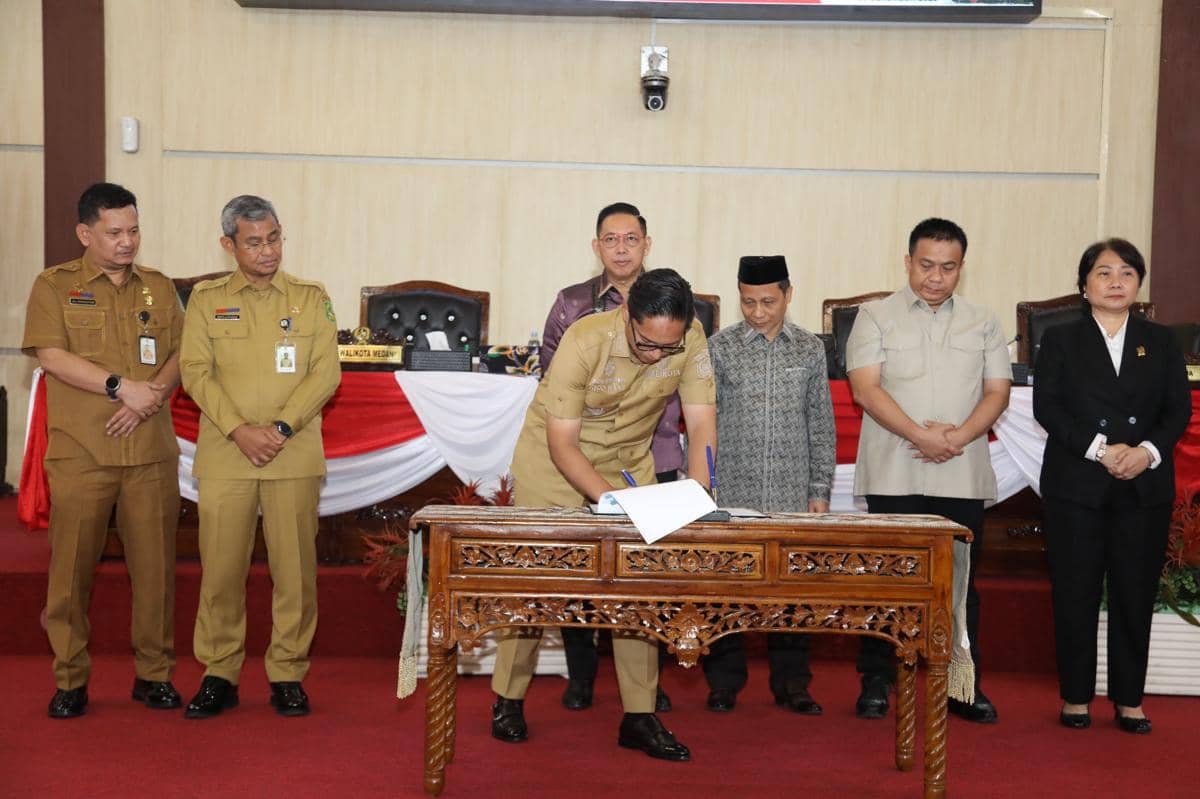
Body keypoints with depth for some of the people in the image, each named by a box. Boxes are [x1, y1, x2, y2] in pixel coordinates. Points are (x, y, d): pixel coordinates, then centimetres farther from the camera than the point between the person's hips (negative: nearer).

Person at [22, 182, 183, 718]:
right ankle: (70, 680, 11)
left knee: (155, 565, 3)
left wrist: (150, 396, -9)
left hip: (151, 451, 3)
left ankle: (154, 674, 14)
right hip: (80, 453, -2)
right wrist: (122, 386, -15)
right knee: (72, 566, 0)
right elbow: (52, 356, -7)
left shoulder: (159, 288, 15)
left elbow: (181, 355, 9)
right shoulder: (54, 286, 5)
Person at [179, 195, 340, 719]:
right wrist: (239, 430, -12)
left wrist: (280, 428, -11)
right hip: (223, 456, 0)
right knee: (221, 568, 2)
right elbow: (196, 372, 1)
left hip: (295, 457, 0)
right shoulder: (206, 299, 10)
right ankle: (218, 675, 13)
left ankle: (287, 675, 11)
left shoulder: (312, 298, 9)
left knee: (294, 568, 0)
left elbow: (326, 372, 1)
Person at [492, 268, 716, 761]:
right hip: (555, 458, -3)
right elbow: (561, 444, -26)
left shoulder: (690, 339, -21)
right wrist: (609, 500, -36)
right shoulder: (585, 341, -31)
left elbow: (701, 424, -18)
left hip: (629, 463, 3)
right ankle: (508, 701, 17)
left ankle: (639, 716, 5)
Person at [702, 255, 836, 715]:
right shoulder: (719, 348, 1)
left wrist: (820, 492, 5)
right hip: (732, 495, -1)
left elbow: (822, 427, 9)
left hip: (792, 497, 2)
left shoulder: (810, 350, 7)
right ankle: (724, 682, 16)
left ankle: (790, 683, 16)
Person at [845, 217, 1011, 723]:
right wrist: (921, 436, -17)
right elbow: (865, 388, -6)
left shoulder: (982, 324, 13)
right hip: (893, 476, -2)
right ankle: (876, 682, 12)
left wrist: (958, 436, -11)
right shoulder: (877, 317, 4)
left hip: (962, 477, 2)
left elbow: (998, 392, 7)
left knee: (959, 582, 6)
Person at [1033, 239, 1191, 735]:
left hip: (1145, 487, 2)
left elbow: (1179, 409, 5)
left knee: (1136, 594, 3)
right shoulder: (1060, 341, 6)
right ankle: (1075, 697, 12)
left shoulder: (1160, 342, 12)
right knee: (1075, 594, 1)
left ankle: (1129, 699, 13)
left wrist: (1148, 450, -13)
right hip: (1076, 485, -1)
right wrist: (1100, 448, -15)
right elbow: (1047, 407, -4)